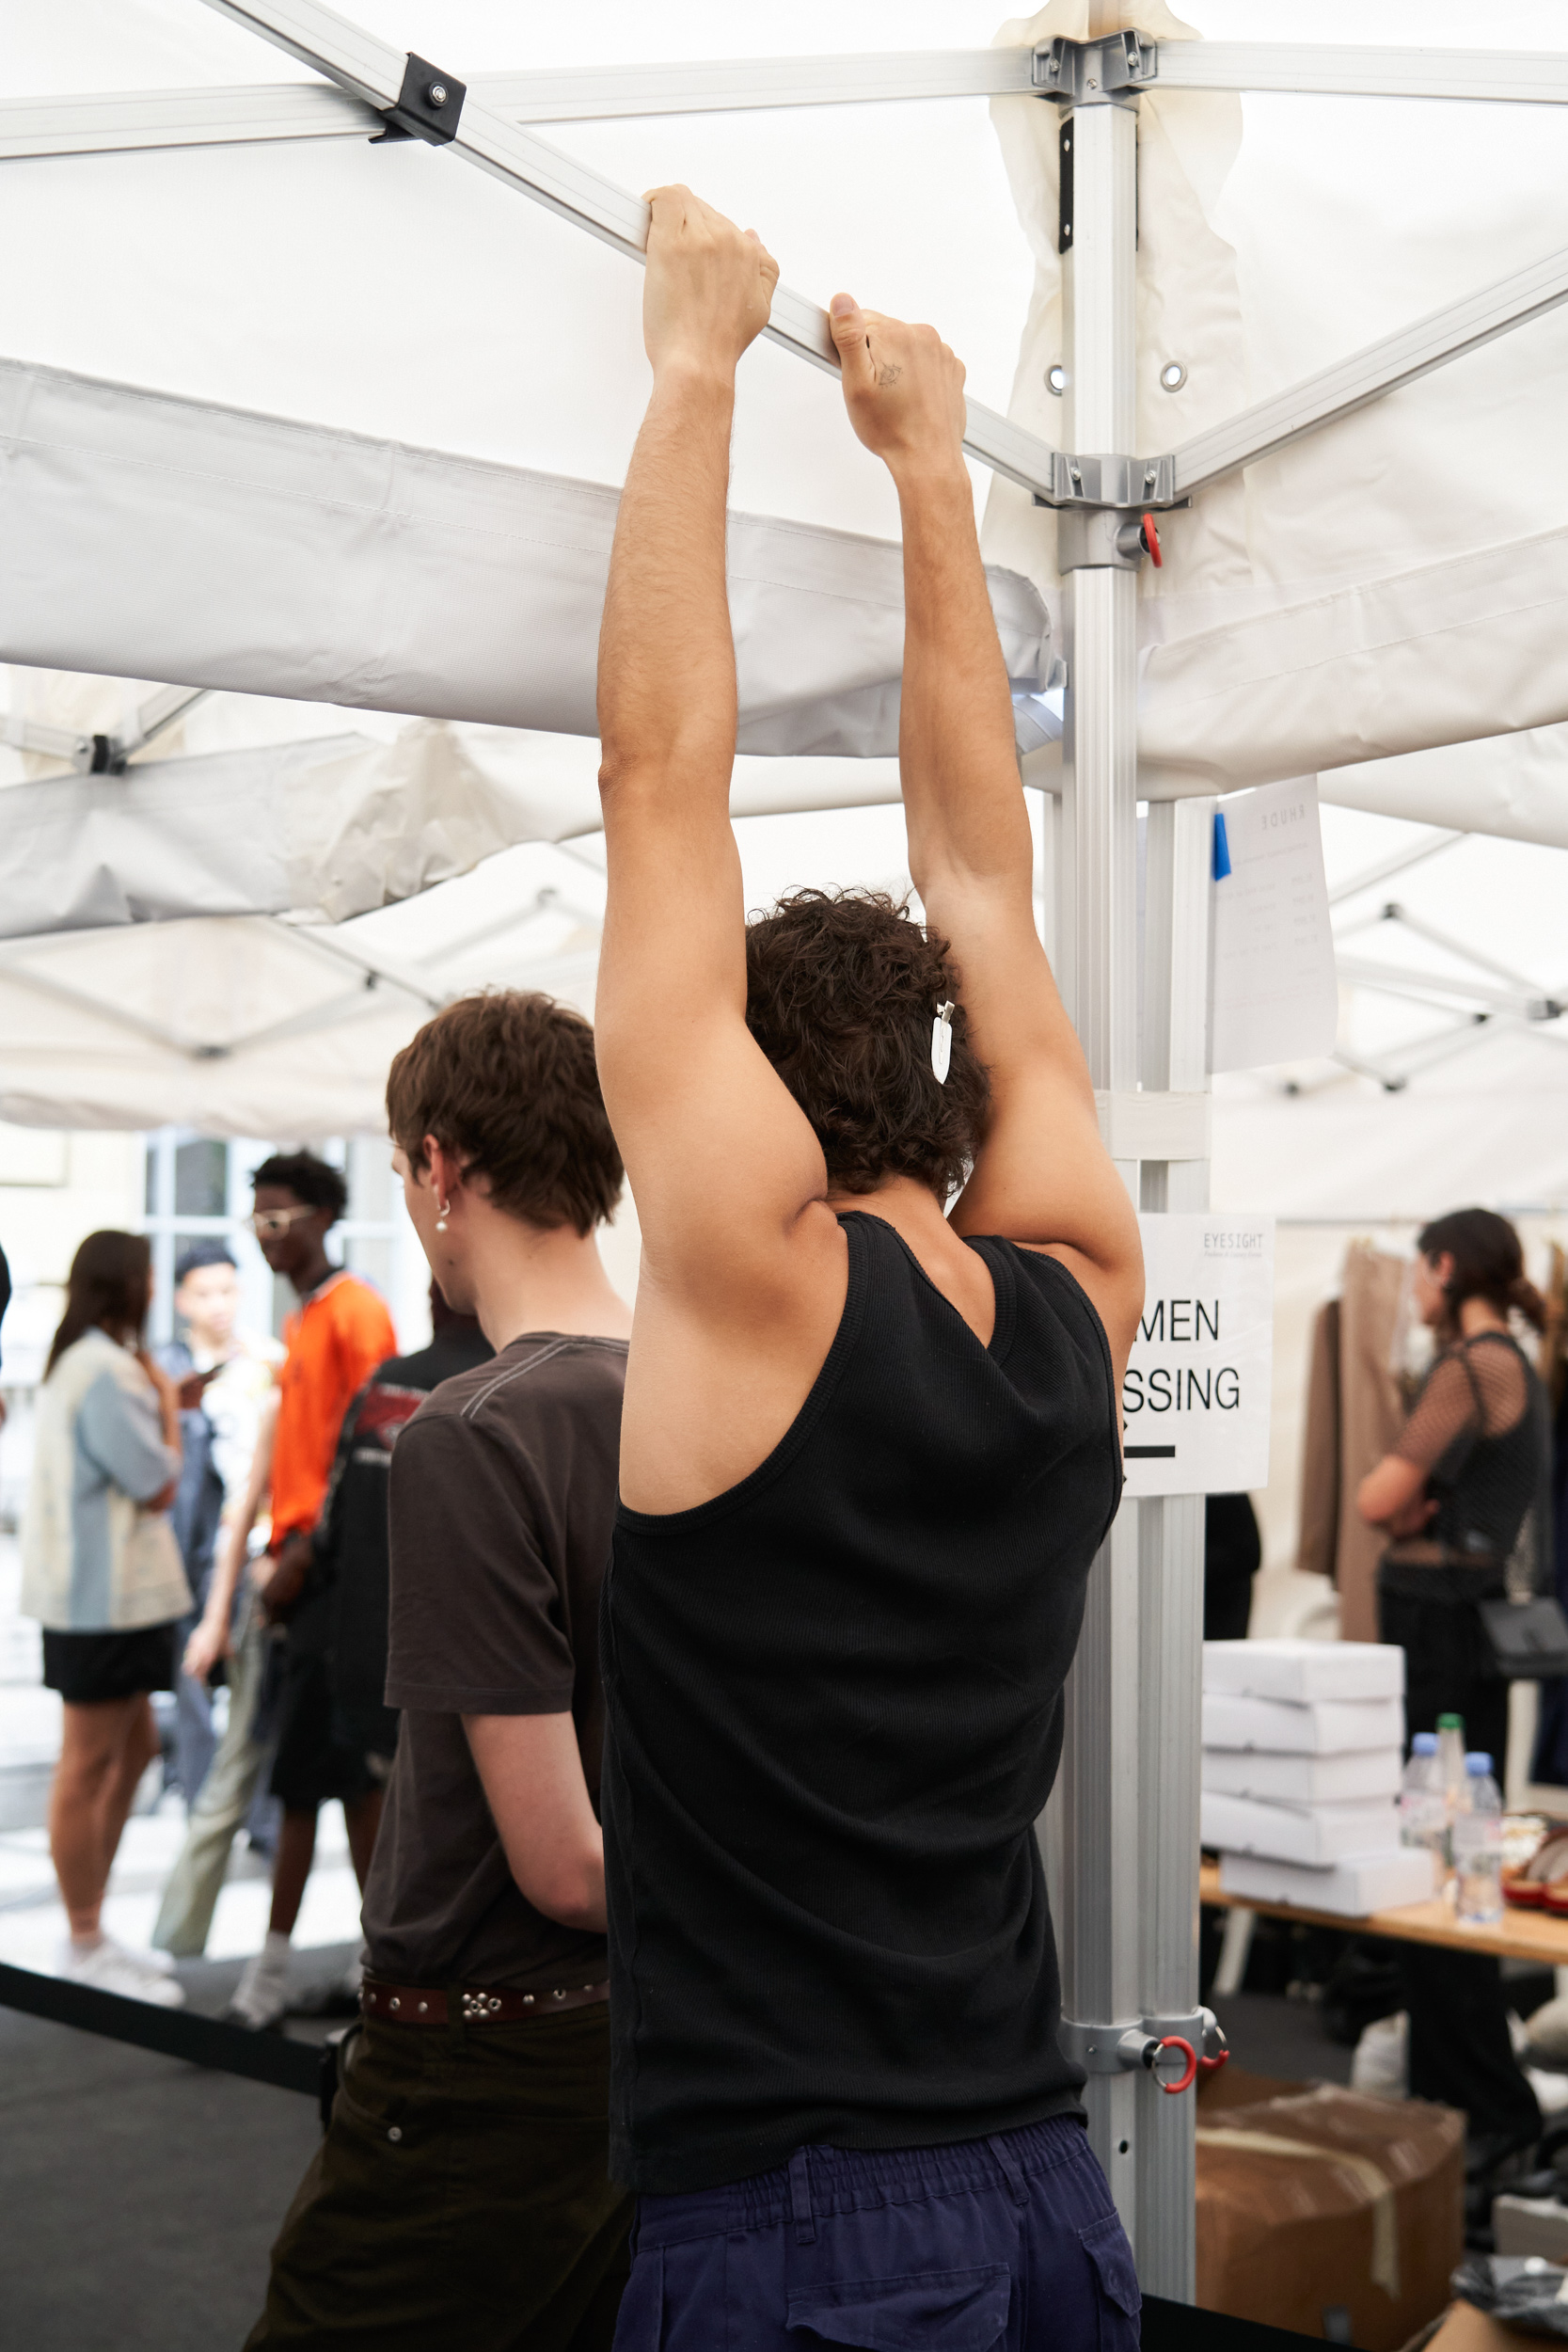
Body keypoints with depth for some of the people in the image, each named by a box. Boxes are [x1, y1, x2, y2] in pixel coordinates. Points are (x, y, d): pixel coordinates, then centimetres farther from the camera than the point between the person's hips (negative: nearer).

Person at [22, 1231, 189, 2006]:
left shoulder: (80, 1361, 15)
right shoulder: (106, 1370, -19)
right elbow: (159, 1486, -17)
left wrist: (160, 1400, 9)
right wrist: (168, 1404, -4)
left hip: (97, 1587, 11)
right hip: (106, 1593, -11)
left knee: (134, 1747, 17)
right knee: (90, 1767, -3)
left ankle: (92, 1930, 25)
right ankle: (87, 1950, 6)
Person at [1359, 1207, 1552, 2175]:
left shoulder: (1473, 1364, -14)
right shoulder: (1514, 1365, 16)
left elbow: (1378, 1501, -17)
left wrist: (1404, 1502, 3)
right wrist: (1422, 1509, -5)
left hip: (1440, 1621, -10)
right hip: (1474, 1611, 10)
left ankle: (1491, 2104, -1)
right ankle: (1450, 2086, 22)